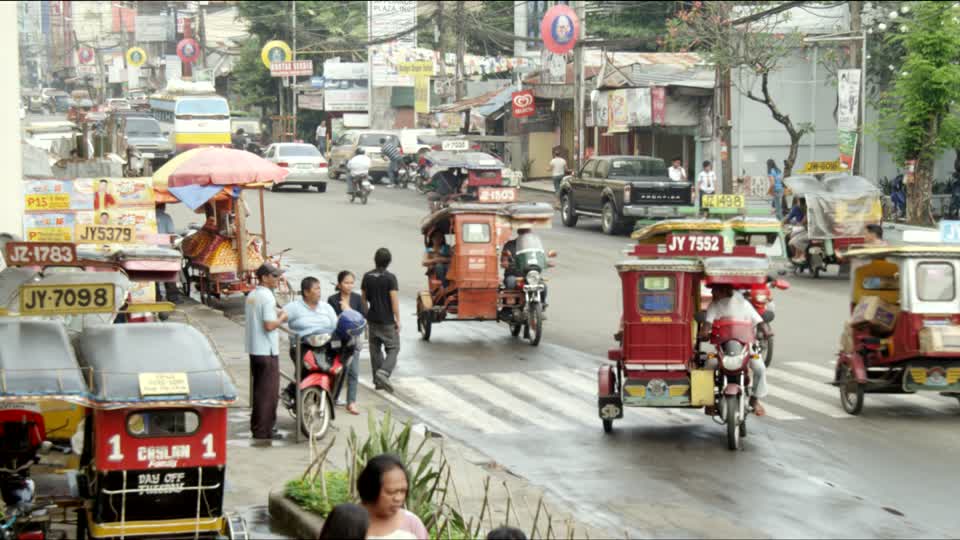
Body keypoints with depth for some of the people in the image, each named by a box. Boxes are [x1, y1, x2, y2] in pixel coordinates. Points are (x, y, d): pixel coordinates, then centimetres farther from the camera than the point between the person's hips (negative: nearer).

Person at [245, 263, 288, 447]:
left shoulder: (251, 296, 12)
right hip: (267, 351, -9)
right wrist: (282, 318, -6)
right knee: (268, 392, -4)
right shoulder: (267, 296, -17)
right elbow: (269, 325, -23)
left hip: (253, 349, 9)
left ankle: (257, 428, 24)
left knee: (259, 390, 17)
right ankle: (262, 433, -4)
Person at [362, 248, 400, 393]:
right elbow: (394, 300, -15)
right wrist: (398, 320, -8)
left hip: (372, 319, 5)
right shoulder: (390, 278, -13)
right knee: (393, 348, 1)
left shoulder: (367, 277, 4)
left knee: (375, 349, 12)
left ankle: (378, 381, 14)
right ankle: (383, 372, -22)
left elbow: (363, 298, 11)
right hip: (387, 320, -5)